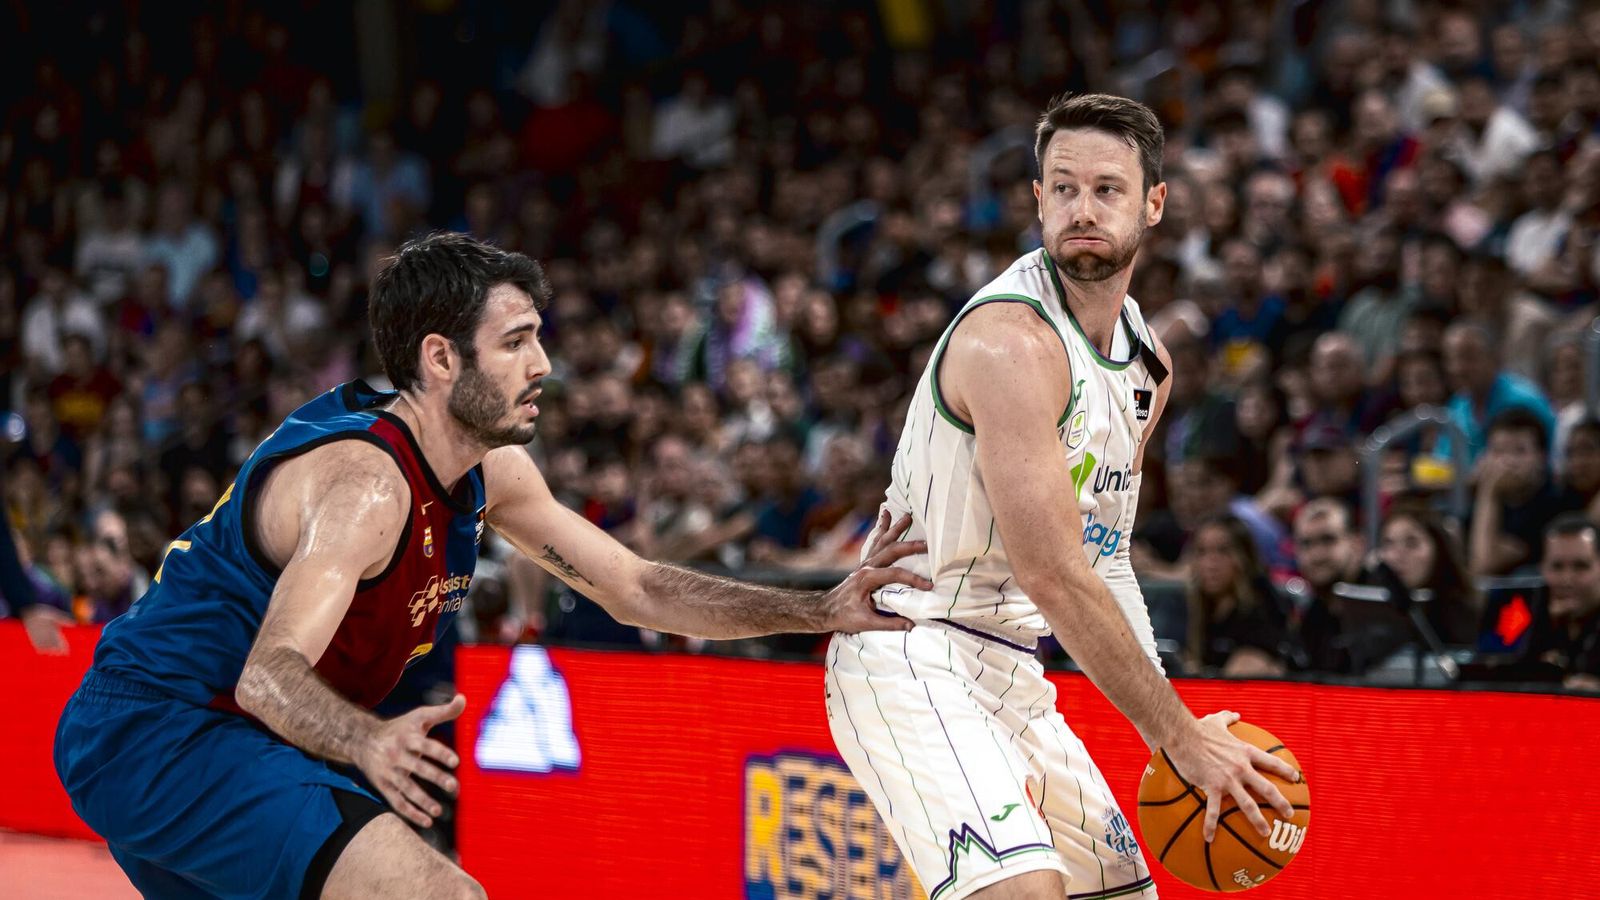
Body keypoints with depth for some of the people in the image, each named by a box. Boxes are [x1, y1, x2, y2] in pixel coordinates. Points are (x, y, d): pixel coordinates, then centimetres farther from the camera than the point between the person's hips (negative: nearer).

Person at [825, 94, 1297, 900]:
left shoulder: (1145, 360, 10)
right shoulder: (1010, 342, -20)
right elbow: (1049, 573, -25)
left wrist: (1174, 728, 9)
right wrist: (1181, 737, -20)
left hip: (1010, 670, 9)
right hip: (910, 657, -9)